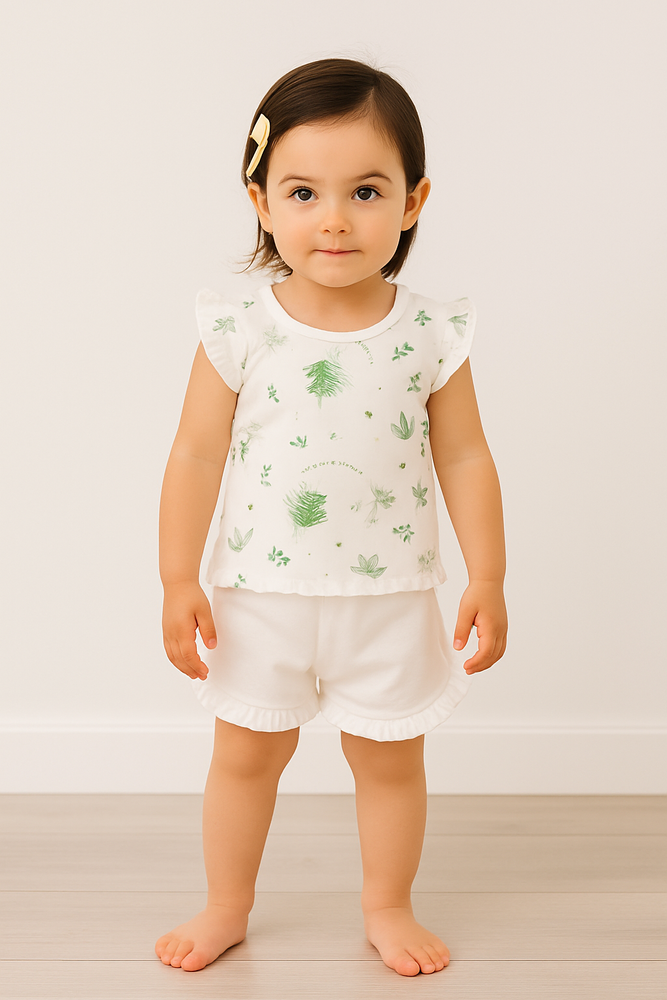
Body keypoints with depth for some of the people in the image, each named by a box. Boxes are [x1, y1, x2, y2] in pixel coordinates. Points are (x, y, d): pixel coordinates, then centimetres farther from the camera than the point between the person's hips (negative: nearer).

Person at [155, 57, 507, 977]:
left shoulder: (430, 335, -9)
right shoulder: (240, 331, -11)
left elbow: (465, 460, -2)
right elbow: (197, 456, -6)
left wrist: (487, 577, -3)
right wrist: (178, 580, -6)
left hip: (390, 599, 0)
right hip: (260, 596, 0)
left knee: (391, 759, 14)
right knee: (247, 754, 15)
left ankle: (388, 907, 36)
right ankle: (227, 907, 35)